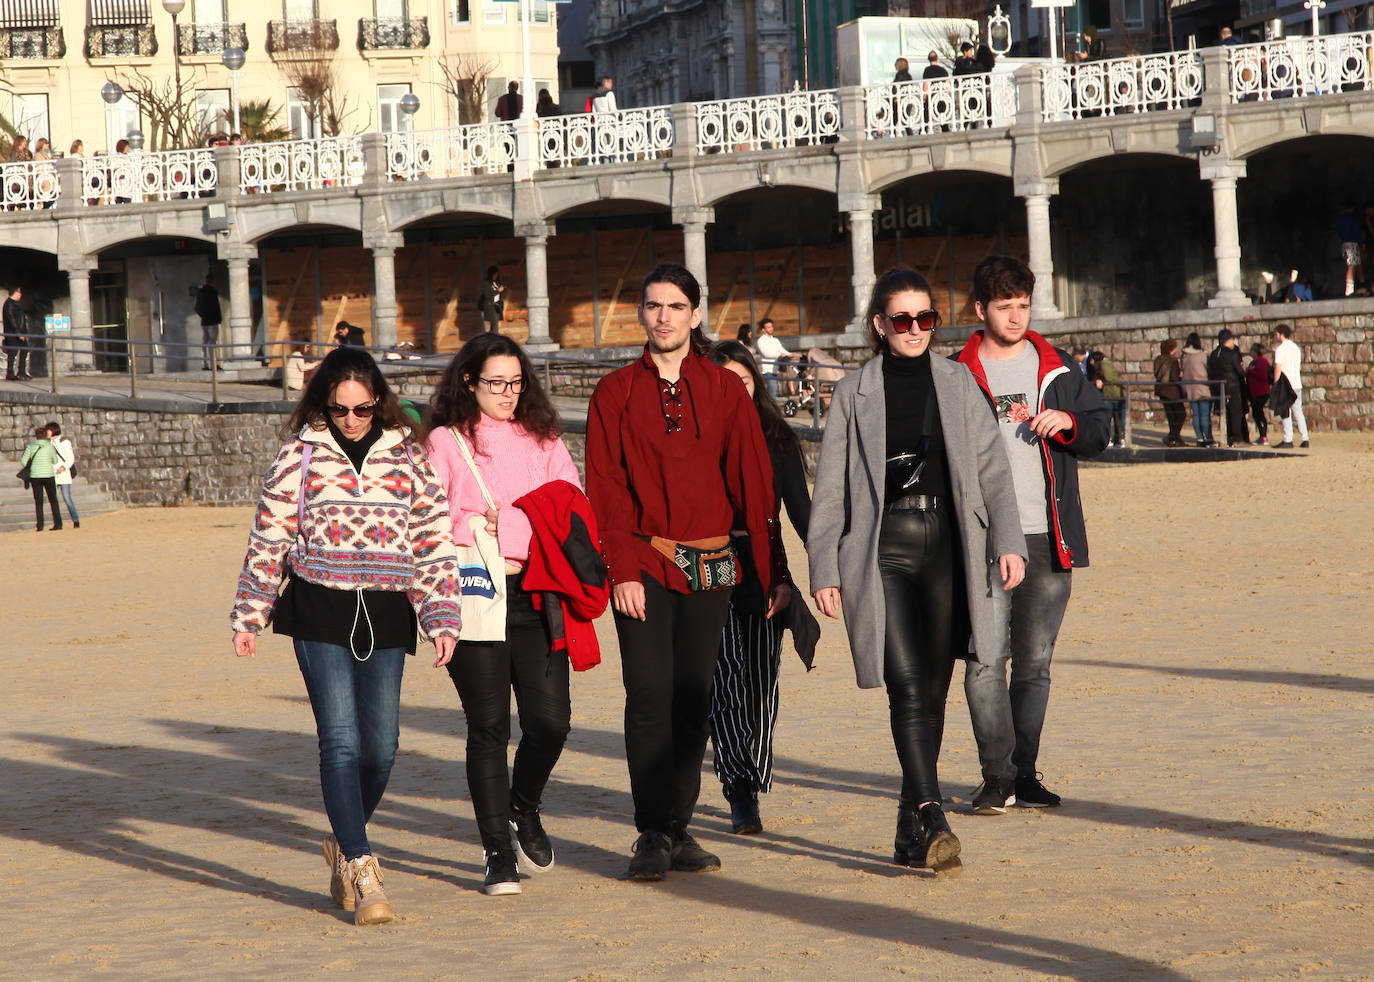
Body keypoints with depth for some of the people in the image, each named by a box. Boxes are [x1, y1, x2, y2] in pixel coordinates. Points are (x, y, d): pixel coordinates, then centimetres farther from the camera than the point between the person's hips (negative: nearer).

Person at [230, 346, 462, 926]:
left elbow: (434, 543, 6)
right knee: (341, 739, -11)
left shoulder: (407, 458, 6)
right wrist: (248, 617, 7)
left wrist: (441, 618, -2)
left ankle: (344, 844, 28)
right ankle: (362, 874, -11)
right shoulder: (300, 455, 2)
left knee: (381, 746, 3)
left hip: (385, 616, 2)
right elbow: (268, 539, 7)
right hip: (319, 615, -2)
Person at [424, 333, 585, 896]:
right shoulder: (445, 443, 7)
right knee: (488, 726, -2)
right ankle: (499, 853, 8)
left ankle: (525, 808, 24)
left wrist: (504, 522, -4)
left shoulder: (544, 441, 16)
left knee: (550, 719, -6)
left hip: (534, 595, 2)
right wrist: (475, 525, -11)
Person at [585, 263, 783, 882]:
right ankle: (653, 836, -6)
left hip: (710, 567, 2)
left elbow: (752, 481, 5)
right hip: (644, 564, -2)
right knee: (649, 695, -10)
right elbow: (605, 489, -1)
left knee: (693, 698, 4)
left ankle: (680, 829, 13)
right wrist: (622, 568, -11)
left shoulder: (725, 390, 7)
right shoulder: (615, 393, 4)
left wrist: (773, 569, 0)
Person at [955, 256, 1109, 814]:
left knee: (1034, 662, 7)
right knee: (986, 658, -10)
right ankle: (997, 778, -4)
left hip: (1046, 538, 3)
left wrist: (1069, 423, -6)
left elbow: (1098, 435, 16)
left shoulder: (1058, 370, 12)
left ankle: (1025, 774, 15)